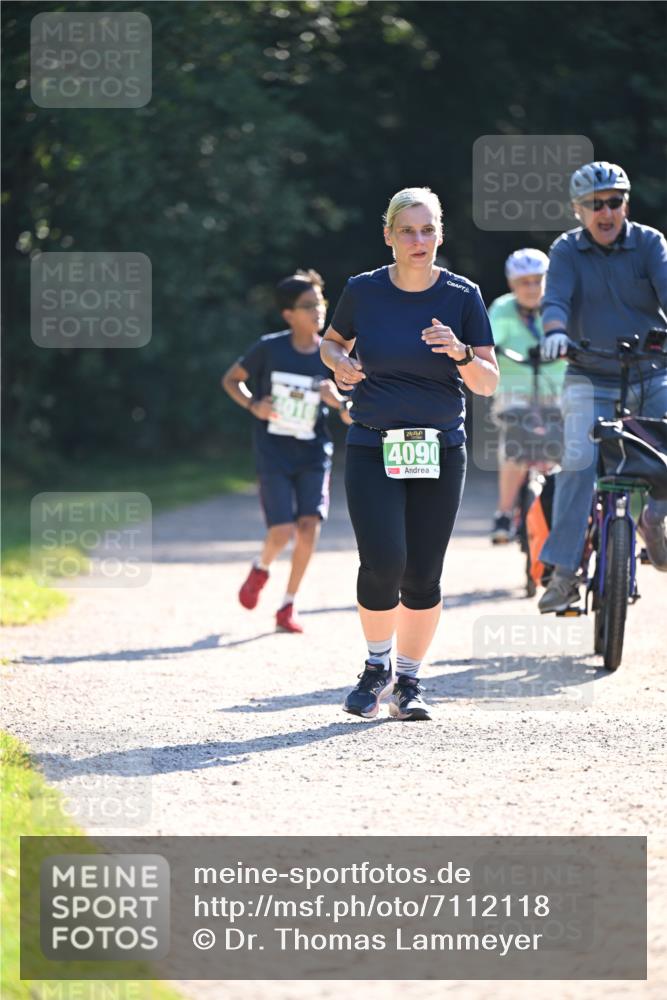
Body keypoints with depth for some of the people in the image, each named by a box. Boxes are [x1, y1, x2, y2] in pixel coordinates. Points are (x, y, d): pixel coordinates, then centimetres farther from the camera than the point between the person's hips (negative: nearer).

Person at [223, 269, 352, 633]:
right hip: (273, 452, -2)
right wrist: (253, 405, -11)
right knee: (283, 531, -13)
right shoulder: (269, 348, -8)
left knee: (309, 524, -12)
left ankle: (288, 607, 4)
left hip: (313, 453, 2)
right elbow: (231, 379, 6)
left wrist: (338, 401, -18)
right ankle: (260, 569, 24)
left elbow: (353, 419, 5)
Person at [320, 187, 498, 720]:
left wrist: (461, 354, -19)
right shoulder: (363, 291, 1)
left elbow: (489, 383, 0)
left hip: (440, 451, 1)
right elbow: (332, 340, 20)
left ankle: (408, 681, 18)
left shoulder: (463, 296, 0)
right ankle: (377, 666, 8)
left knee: (422, 576, 0)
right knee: (383, 562, -16)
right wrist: (339, 362, -3)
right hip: (373, 449, -1)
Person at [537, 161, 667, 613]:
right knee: (579, 461, -20)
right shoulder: (567, 251, -2)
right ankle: (564, 572, -16)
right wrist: (556, 332, -40)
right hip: (591, 380, -1)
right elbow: (556, 298, -17)